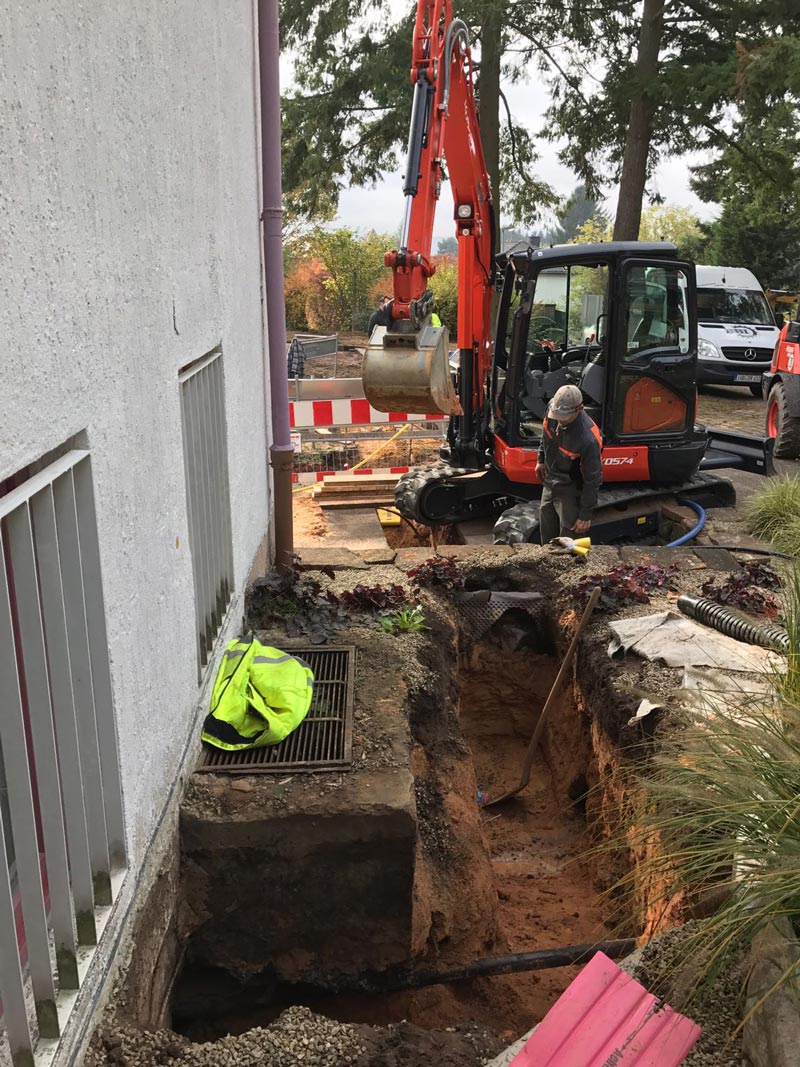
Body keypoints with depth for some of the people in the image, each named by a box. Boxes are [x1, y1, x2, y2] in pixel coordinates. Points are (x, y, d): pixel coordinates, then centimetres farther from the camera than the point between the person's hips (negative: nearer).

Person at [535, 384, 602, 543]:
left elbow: (593, 480, -24)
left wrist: (585, 515, -17)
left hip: (571, 494, -7)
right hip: (549, 485, 7)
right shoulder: (552, 411, -17)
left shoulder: (588, 439, -35)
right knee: (546, 537, 25)